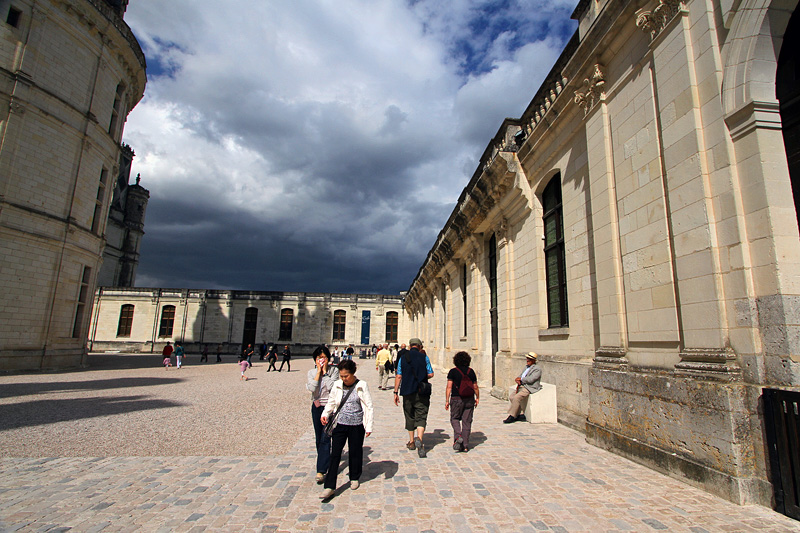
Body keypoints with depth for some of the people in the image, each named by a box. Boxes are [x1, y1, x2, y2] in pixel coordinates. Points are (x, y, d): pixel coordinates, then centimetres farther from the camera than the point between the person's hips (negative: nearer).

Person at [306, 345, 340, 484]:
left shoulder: (334, 370, -5)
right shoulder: (312, 372, 3)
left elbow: (332, 387, -18)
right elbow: (312, 388, -13)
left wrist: (325, 371, -15)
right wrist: (318, 371, -13)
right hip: (316, 406, 4)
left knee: (325, 438, -9)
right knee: (319, 438, 14)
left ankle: (321, 470, -5)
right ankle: (325, 462, 33)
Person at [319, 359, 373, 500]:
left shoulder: (361, 386, -9)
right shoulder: (337, 385, 0)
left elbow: (369, 407, -5)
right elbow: (331, 402, 14)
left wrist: (369, 426, -7)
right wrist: (325, 414, -3)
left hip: (356, 425, -2)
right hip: (339, 424, 2)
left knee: (355, 453, 12)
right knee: (335, 454, 0)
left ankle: (354, 478, 36)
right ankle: (330, 487, 7)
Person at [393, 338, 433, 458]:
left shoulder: (402, 358, 0)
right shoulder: (424, 357, -3)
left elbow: (398, 376, -2)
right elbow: (431, 374, -2)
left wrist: (396, 392, 2)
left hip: (407, 391, 2)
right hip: (422, 392, -2)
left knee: (409, 416, 16)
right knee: (421, 417, 1)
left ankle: (411, 442, 26)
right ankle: (419, 439, -21)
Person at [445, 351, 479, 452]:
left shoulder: (453, 371, -6)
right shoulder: (471, 371, 2)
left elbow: (449, 387, -10)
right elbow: (475, 387, 6)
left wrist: (447, 400, -5)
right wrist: (477, 398, 21)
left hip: (457, 399, -3)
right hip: (469, 400, 3)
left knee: (455, 418, 15)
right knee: (467, 421, 9)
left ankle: (458, 437, -8)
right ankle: (465, 446, 11)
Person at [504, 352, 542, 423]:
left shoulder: (537, 369, -7)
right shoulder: (527, 367, 21)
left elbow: (530, 380, -19)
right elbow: (519, 376, 20)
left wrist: (521, 379, -5)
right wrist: (518, 381, -4)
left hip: (530, 388, -9)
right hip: (522, 387, 9)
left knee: (516, 398, -25)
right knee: (511, 397, -6)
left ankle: (512, 417, -15)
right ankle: (520, 414, 1)